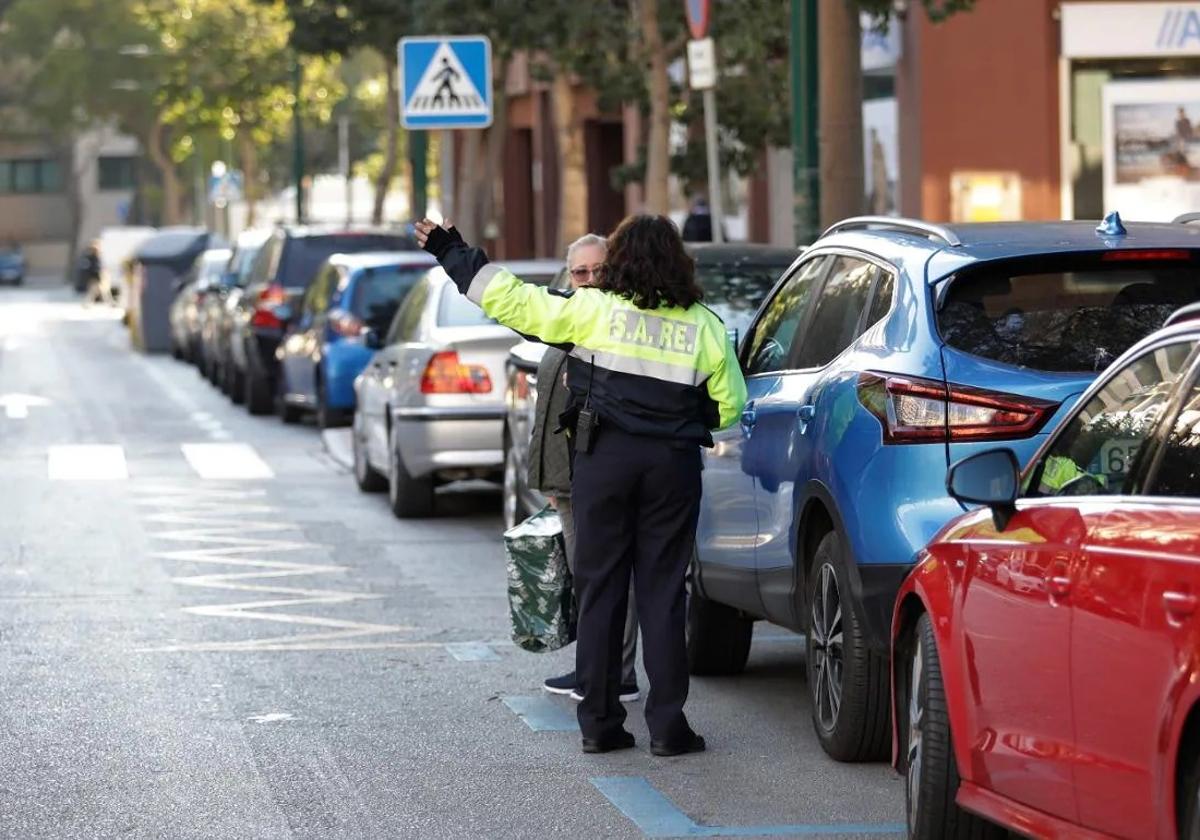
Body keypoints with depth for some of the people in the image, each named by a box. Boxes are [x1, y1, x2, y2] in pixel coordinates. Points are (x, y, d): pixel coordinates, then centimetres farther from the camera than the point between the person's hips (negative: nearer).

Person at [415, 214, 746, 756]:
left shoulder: (594, 310, -3)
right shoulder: (704, 327, 4)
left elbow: (511, 300, -2)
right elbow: (730, 406, 8)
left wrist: (452, 254, 9)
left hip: (603, 457, -1)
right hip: (674, 465, 1)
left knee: (600, 588, 7)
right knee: (662, 591, 4)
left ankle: (598, 722, 8)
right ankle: (667, 726, 2)